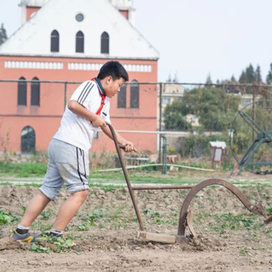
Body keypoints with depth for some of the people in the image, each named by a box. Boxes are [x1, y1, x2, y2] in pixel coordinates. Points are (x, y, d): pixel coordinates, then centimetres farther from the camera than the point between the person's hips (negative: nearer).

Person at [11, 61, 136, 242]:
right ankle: (55, 235, -7)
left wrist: (123, 142, 12)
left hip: (59, 146, 10)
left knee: (48, 191, 10)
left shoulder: (105, 101, 22)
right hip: (71, 146, -10)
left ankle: (21, 232, 9)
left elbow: (106, 126, 26)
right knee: (80, 191, -6)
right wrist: (94, 117, -14)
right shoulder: (90, 86, -8)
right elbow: (73, 104, -24)